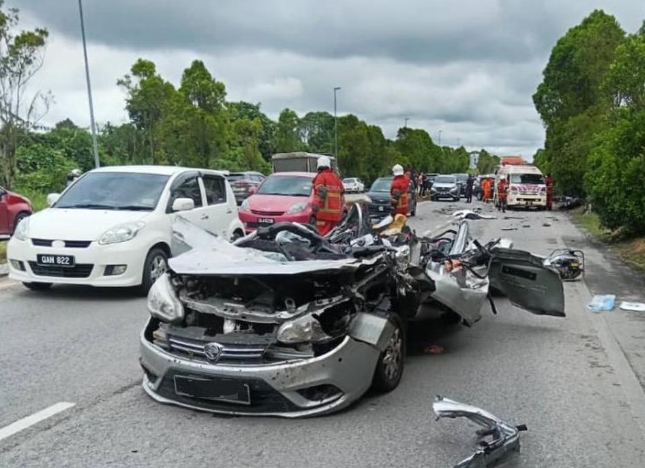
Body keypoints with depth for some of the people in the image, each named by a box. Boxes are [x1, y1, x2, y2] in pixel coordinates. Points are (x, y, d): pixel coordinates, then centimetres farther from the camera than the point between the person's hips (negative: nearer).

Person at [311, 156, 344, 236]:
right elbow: (341, 194, 24)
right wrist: (341, 209, 31)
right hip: (336, 212, 7)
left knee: (323, 234, -9)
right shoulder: (336, 177, 19)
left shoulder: (321, 176, -2)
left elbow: (320, 193, -17)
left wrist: (315, 205, -23)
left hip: (325, 212, -7)